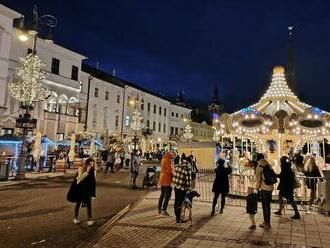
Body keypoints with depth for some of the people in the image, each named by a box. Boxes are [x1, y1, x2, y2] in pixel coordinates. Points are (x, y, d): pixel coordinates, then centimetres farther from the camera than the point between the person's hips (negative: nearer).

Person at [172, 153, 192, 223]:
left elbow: (174, 175, 9)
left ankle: (177, 216, 33)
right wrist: (188, 189, -7)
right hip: (182, 188, -6)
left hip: (176, 186, 6)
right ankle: (178, 218, 14)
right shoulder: (187, 168, -17)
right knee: (180, 202, 4)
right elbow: (188, 179, -15)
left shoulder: (177, 166, 2)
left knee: (176, 201, 18)